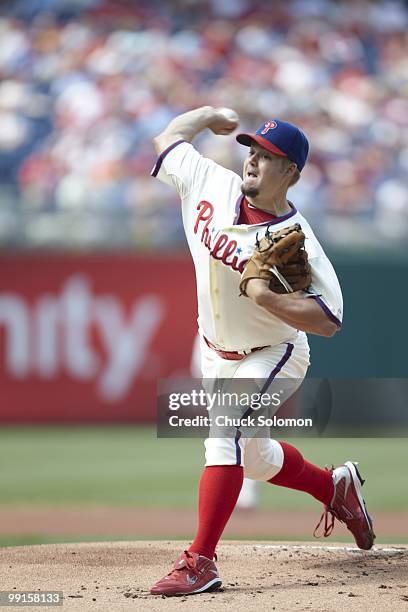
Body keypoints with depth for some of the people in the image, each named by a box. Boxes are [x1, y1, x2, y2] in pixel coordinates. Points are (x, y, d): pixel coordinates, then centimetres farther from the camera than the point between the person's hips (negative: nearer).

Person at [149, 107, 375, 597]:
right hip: (215, 353, 7)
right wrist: (210, 114, 17)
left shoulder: (296, 240, -27)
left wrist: (262, 295, -37)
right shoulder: (213, 186, -12)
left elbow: (328, 321, -32)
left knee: (226, 434, -29)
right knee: (253, 458, 20)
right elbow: (167, 140, 7)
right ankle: (335, 487, 48)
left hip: (273, 356, -7)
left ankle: (199, 562, -32)